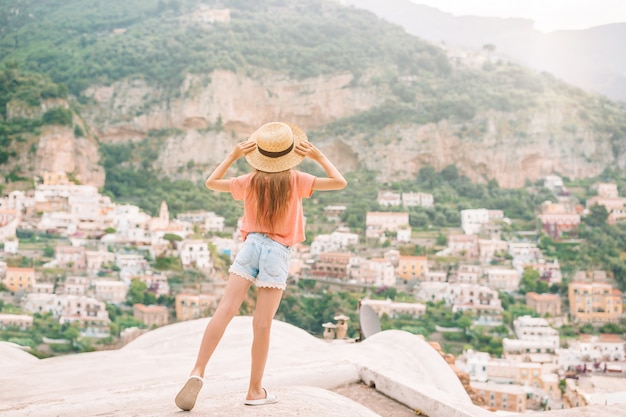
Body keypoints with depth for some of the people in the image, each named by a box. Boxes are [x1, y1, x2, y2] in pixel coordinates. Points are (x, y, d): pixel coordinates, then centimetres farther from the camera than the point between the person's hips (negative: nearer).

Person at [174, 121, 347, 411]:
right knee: (262, 324, 1)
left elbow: (211, 182, 17)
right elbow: (340, 182, 1)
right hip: (278, 253, -2)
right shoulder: (296, 180, -3)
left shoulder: (250, 181, 3)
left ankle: (198, 372, -15)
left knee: (225, 310, -4)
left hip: (252, 245, 2)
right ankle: (255, 390, 11)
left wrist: (233, 155, 18)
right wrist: (318, 156, 5)